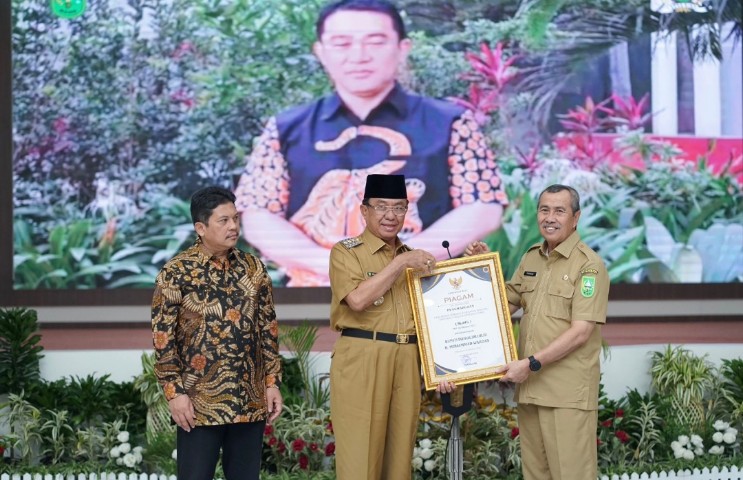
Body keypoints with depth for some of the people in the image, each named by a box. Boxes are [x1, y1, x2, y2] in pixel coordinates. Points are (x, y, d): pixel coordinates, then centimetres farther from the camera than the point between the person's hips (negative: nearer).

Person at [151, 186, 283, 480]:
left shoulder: (253, 268, 7)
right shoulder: (176, 272, -6)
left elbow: (268, 328, 10)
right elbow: (162, 336, -7)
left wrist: (272, 381, 5)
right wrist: (174, 391, -12)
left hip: (251, 399, 4)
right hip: (200, 401, -4)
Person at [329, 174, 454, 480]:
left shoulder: (413, 258, 17)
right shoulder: (345, 252, 1)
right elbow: (358, 299, -17)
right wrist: (400, 263, -14)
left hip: (407, 363, 5)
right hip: (361, 362, -5)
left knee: (400, 453, 8)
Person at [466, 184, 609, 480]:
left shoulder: (588, 265, -9)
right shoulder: (530, 258, 13)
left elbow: (581, 332, -15)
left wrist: (532, 363, -18)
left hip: (568, 392, -7)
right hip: (529, 386, 7)